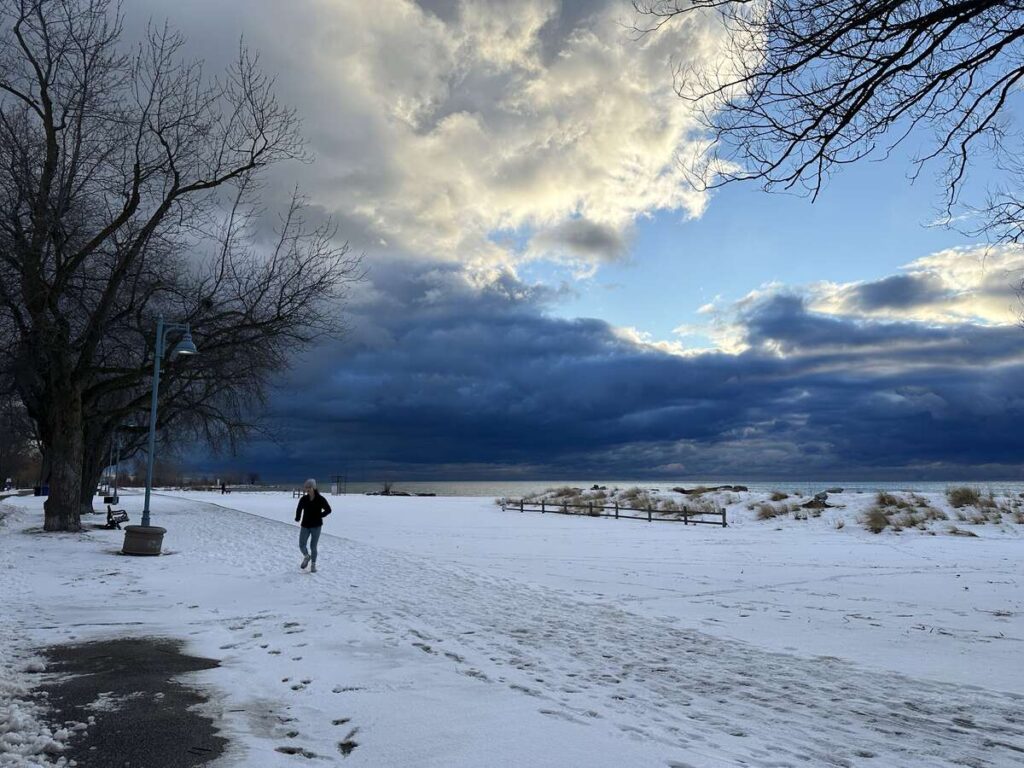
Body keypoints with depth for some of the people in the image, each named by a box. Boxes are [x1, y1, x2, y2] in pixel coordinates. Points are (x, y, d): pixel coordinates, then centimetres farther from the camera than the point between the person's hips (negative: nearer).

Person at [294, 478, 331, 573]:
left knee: (313, 546, 0)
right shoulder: (303, 499, -2)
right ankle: (307, 557, 32)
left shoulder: (320, 499, -9)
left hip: (316, 526, -3)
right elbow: (299, 509, 13)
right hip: (305, 526, 3)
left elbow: (328, 510, 0)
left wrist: (319, 516, -9)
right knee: (302, 545, 0)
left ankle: (313, 565, 19)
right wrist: (297, 518, -2)